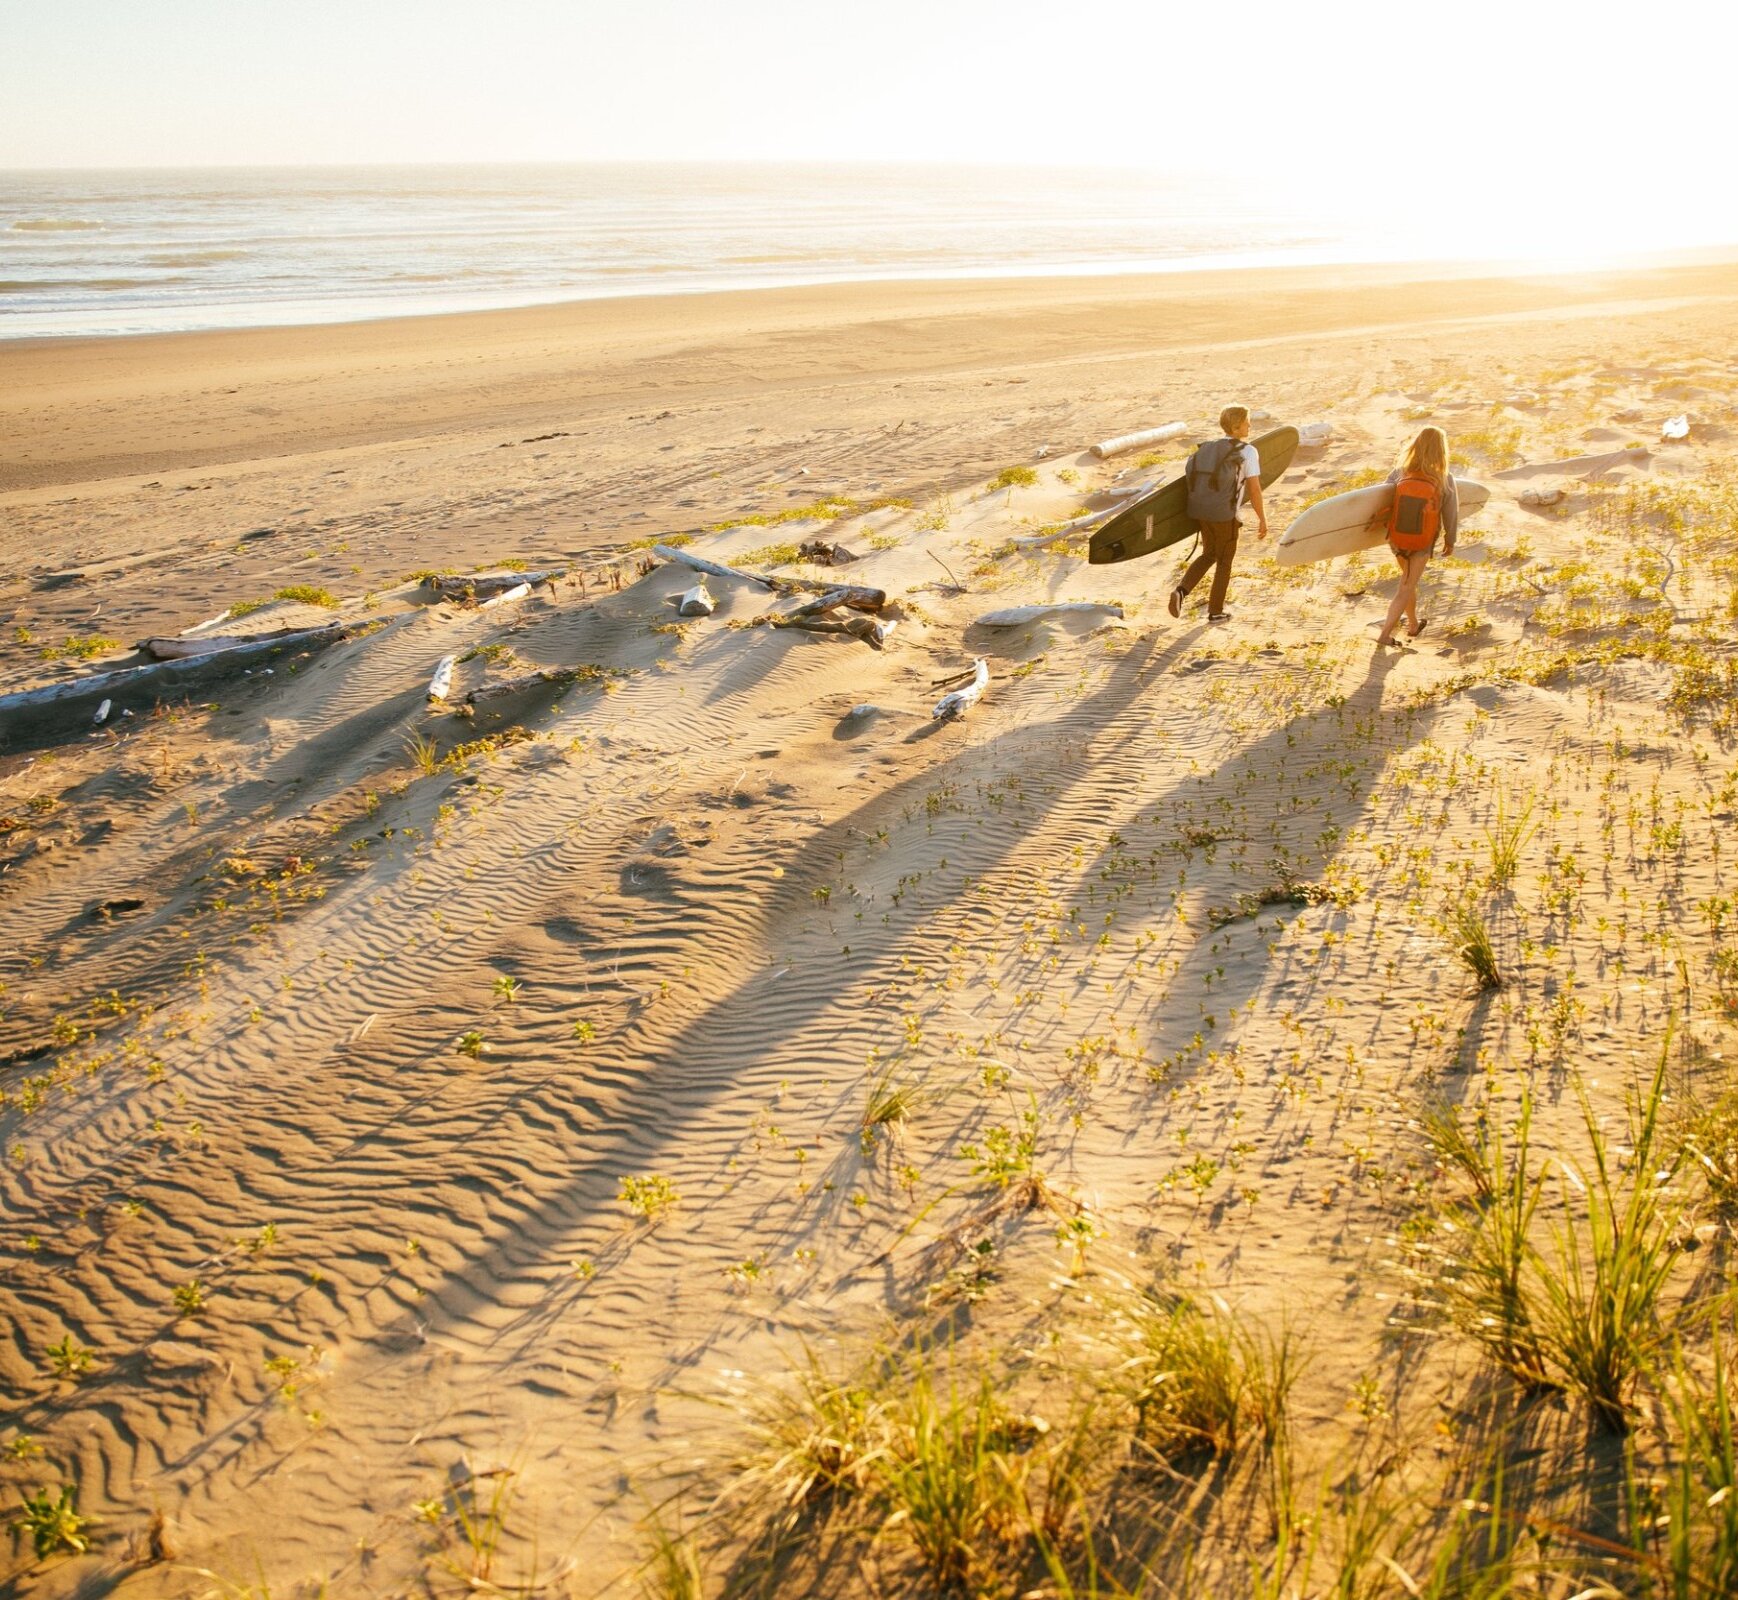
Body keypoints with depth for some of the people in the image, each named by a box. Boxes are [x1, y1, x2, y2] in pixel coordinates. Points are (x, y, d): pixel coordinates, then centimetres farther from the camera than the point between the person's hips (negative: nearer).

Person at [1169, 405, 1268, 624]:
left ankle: (1181, 590, 2)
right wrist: (1262, 519, 1)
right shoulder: (1248, 451, -5)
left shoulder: (1208, 447, 13)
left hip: (1201, 510, 6)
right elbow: (1254, 490, -8)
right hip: (1224, 514, -6)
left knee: (1209, 554, 23)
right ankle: (1215, 611, 19)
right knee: (1225, 561, 12)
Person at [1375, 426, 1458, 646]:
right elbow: (1451, 515, -7)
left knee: (1409, 579, 24)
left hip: (1397, 539, 2)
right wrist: (1450, 540, 9)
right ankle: (1385, 633, 0)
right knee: (1406, 587, 8)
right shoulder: (1445, 481, -19)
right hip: (1423, 544, -2)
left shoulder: (1399, 473, -18)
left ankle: (1413, 624, 38)